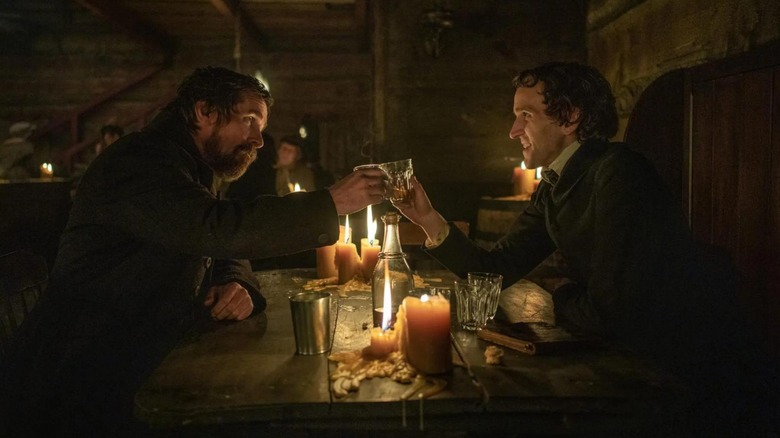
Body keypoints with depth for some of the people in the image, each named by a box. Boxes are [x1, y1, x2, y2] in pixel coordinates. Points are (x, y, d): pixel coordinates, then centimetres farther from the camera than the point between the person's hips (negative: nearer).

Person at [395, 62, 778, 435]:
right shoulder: (554, 187, 4)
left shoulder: (617, 174, -24)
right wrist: (430, 220, -8)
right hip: (638, 363, 7)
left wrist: (548, 301, -7)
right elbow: (496, 268, 2)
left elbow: (608, 311, -27)